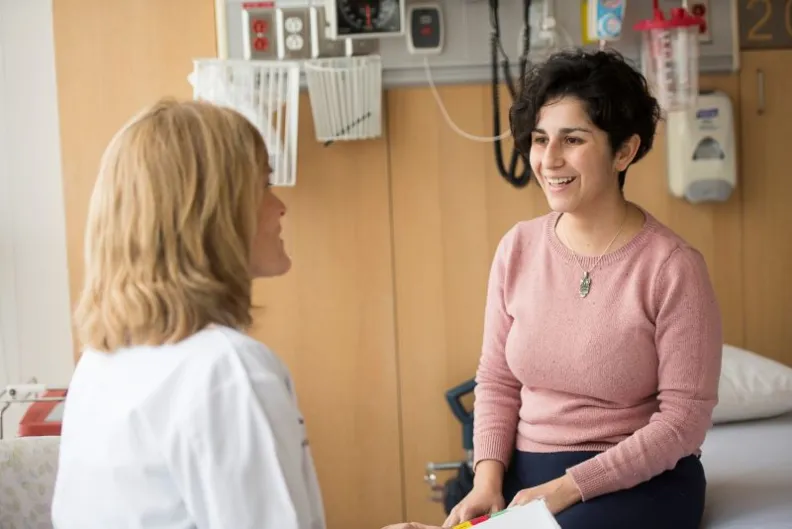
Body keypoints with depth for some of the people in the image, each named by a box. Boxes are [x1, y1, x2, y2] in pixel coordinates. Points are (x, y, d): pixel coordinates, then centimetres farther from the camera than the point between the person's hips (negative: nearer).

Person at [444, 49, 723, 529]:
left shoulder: (672, 266, -12)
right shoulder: (518, 248, 2)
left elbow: (684, 419, -12)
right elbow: (497, 382, 7)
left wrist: (569, 487, -17)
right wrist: (488, 478, -8)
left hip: (642, 479, -4)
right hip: (525, 472, 4)